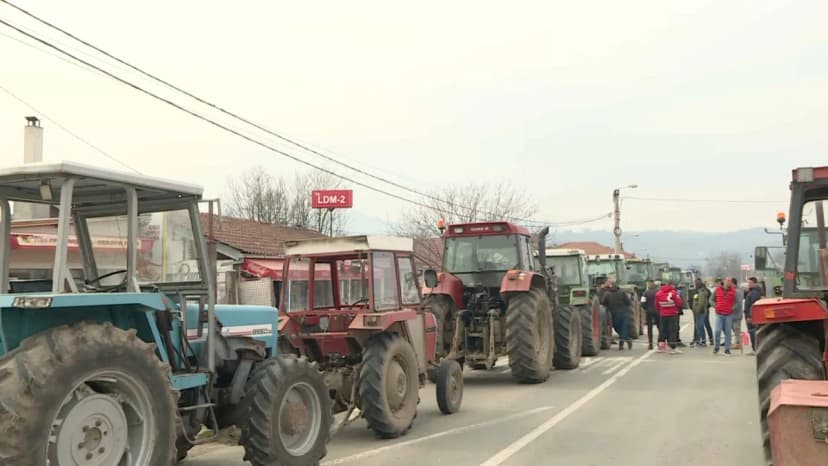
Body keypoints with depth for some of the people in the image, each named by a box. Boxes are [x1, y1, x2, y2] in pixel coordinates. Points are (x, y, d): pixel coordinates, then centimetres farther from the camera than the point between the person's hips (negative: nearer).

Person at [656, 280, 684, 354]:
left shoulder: (658, 293, 1)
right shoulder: (673, 293, -14)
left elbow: (657, 305, 8)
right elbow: (679, 303, -9)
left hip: (663, 315, 5)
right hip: (673, 314, -5)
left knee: (663, 330, 13)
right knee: (673, 330, -1)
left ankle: (660, 346, 18)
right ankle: (673, 348, -4)